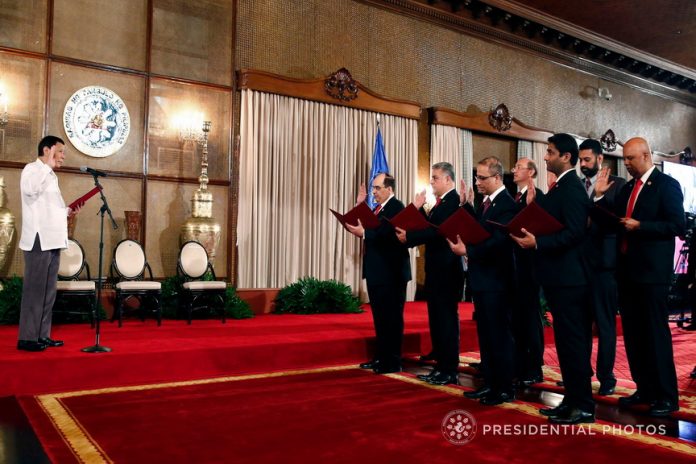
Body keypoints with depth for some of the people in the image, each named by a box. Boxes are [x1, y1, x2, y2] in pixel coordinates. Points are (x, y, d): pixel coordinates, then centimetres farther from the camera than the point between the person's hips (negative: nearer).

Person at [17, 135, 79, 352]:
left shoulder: (50, 176, 21)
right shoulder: (32, 169, -4)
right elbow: (30, 189, -27)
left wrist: (67, 212, 11)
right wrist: (48, 164, -19)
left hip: (52, 240, 9)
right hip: (38, 240, -9)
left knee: (49, 290, 9)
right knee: (35, 289, -7)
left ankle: (43, 335, 14)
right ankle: (27, 338, -3)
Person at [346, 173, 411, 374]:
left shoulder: (397, 207, -12)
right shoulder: (377, 208, 15)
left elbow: (389, 234, -26)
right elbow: (364, 229, 10)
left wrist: (364, 233, -29)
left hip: (391, 273, -9)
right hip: (376, 272, 9)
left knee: (392, 317, -1)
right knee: (379, 317, 15)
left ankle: (393, 362, 7)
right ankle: (381, 357, 25)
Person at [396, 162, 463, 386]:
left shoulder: (454, 201, -13)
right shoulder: (440, 203, 17)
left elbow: (437, 231, -24)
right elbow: (429, 228, 12)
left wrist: (409, 237, -21)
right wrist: (419, 209, 4)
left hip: (447, 271, -10)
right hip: (435, 269, 10)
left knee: (447, 319, -3)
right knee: (436, 320, 13)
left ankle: (450, 371, 6)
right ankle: (441, 367, 22)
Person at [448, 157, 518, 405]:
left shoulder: (506, 204, -16)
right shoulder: (485, 202, 12)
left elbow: (498, 241, -24)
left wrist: (467, 250, -27)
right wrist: (465, 205, 7)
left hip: (496, 280, -9)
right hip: (482, 278, 9)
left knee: (500, 334, 0)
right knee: (485, 334, 15)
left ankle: (505, 389, 11)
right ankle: (490, 384, 25)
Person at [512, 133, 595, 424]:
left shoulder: (572, 188, -14)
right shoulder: (560, 187, 16)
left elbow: (574, 233, -23)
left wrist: (537, 242, -24)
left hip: (568, 278, -10)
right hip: (559, 277, 10)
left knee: (573, 341, -2)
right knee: (566, 340, 14)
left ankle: (584, 407, 8)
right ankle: (572, 400, 24)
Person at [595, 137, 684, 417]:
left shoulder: (667, 185, -5)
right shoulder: (626, 188, 16)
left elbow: (677, 225, -13)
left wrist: (640, 226, -20)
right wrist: (600, 196, 2)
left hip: (651, 271, -7)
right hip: (627, 270, 7)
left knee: (656, 333, -3)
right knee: (633, 334, 10)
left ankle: (667, 396, 7)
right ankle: (644, 389, 21)